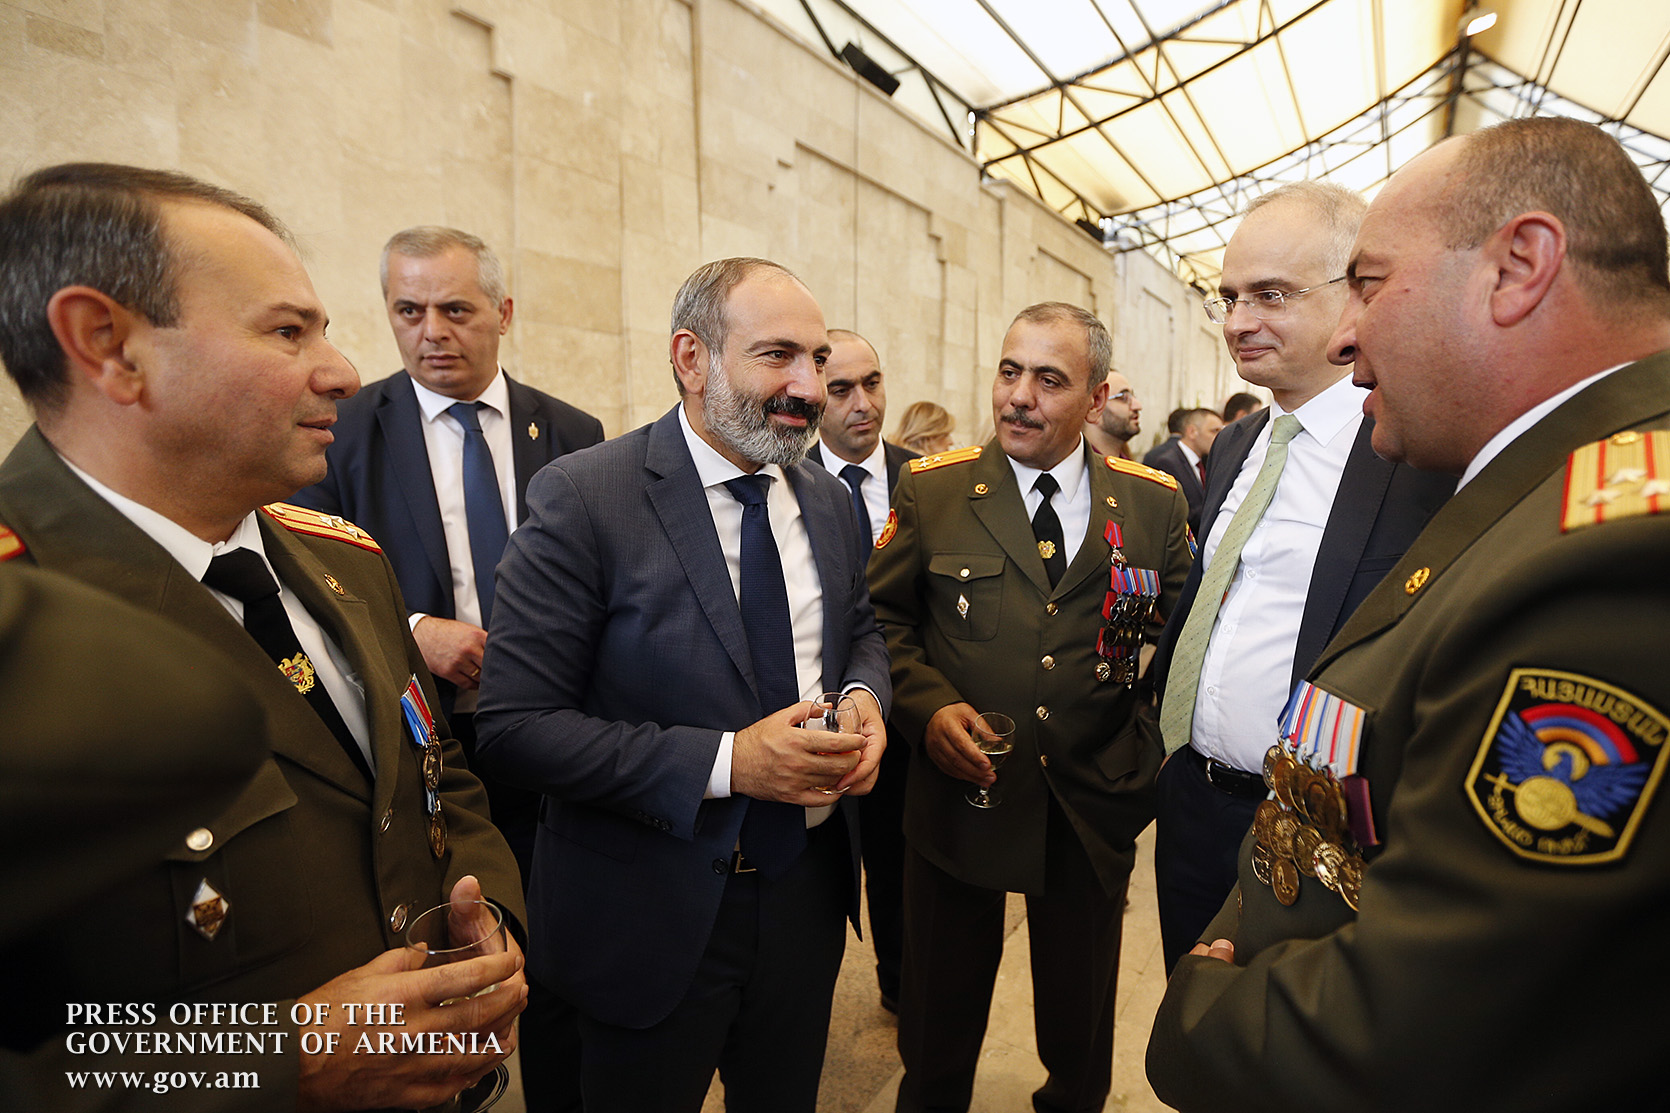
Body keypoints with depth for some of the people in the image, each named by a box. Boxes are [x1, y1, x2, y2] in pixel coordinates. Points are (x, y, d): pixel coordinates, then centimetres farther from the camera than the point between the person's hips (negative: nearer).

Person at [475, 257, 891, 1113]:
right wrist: (725, 761, -27)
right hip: (653, 914, -5)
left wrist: (864, 699, -9)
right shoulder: (582, 498, -19)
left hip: (808, 887, 5)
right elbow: (514, 724, -20)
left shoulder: (827, 500, 1)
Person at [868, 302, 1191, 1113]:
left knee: (1082, 1034, 24)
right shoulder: (929, 490, -4)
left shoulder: (1155, 502, -1)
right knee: (939, 1025, 20)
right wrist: (926, 706, -15)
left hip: (1095, 810, 2)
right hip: (960, 797, -1)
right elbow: (882, 619, 0)